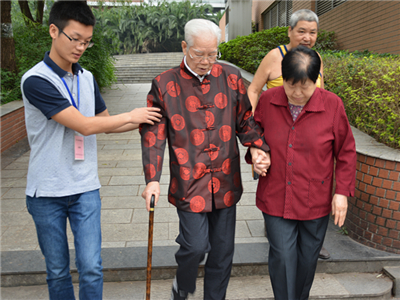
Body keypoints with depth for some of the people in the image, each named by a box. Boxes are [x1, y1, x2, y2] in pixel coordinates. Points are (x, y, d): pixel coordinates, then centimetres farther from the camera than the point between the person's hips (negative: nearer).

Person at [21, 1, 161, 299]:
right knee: (57, 271, 12)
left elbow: (104, 122, 17)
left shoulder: (87, 79, 5)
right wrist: (131, 115, -9)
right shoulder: (36, 80, -15)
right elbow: (84, 125, -20)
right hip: (46, 192, -4)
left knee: (91, 267, 2)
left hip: (85, 188, 4)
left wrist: (145, 121, 5)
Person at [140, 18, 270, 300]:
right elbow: (153, 134, -5)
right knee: (196, 246, -4)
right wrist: (152, 179, -13)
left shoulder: (231, 77, 4)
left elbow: (245, 120, 8)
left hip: (226, 181, 3)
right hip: (189, 182, -3)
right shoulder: (164, 84, -4)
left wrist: (259, 147, -11)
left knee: (223, 249, 12)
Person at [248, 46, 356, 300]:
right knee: (282, 257, 1)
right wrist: (255, 156, -7)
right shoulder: (268, 100, -5)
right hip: (276, 198, 0)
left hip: (315, 201, 0)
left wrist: (342, 191, -3)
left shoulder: (332, 105, -8)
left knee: (308, 258, 16)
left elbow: (346, 151, 1)